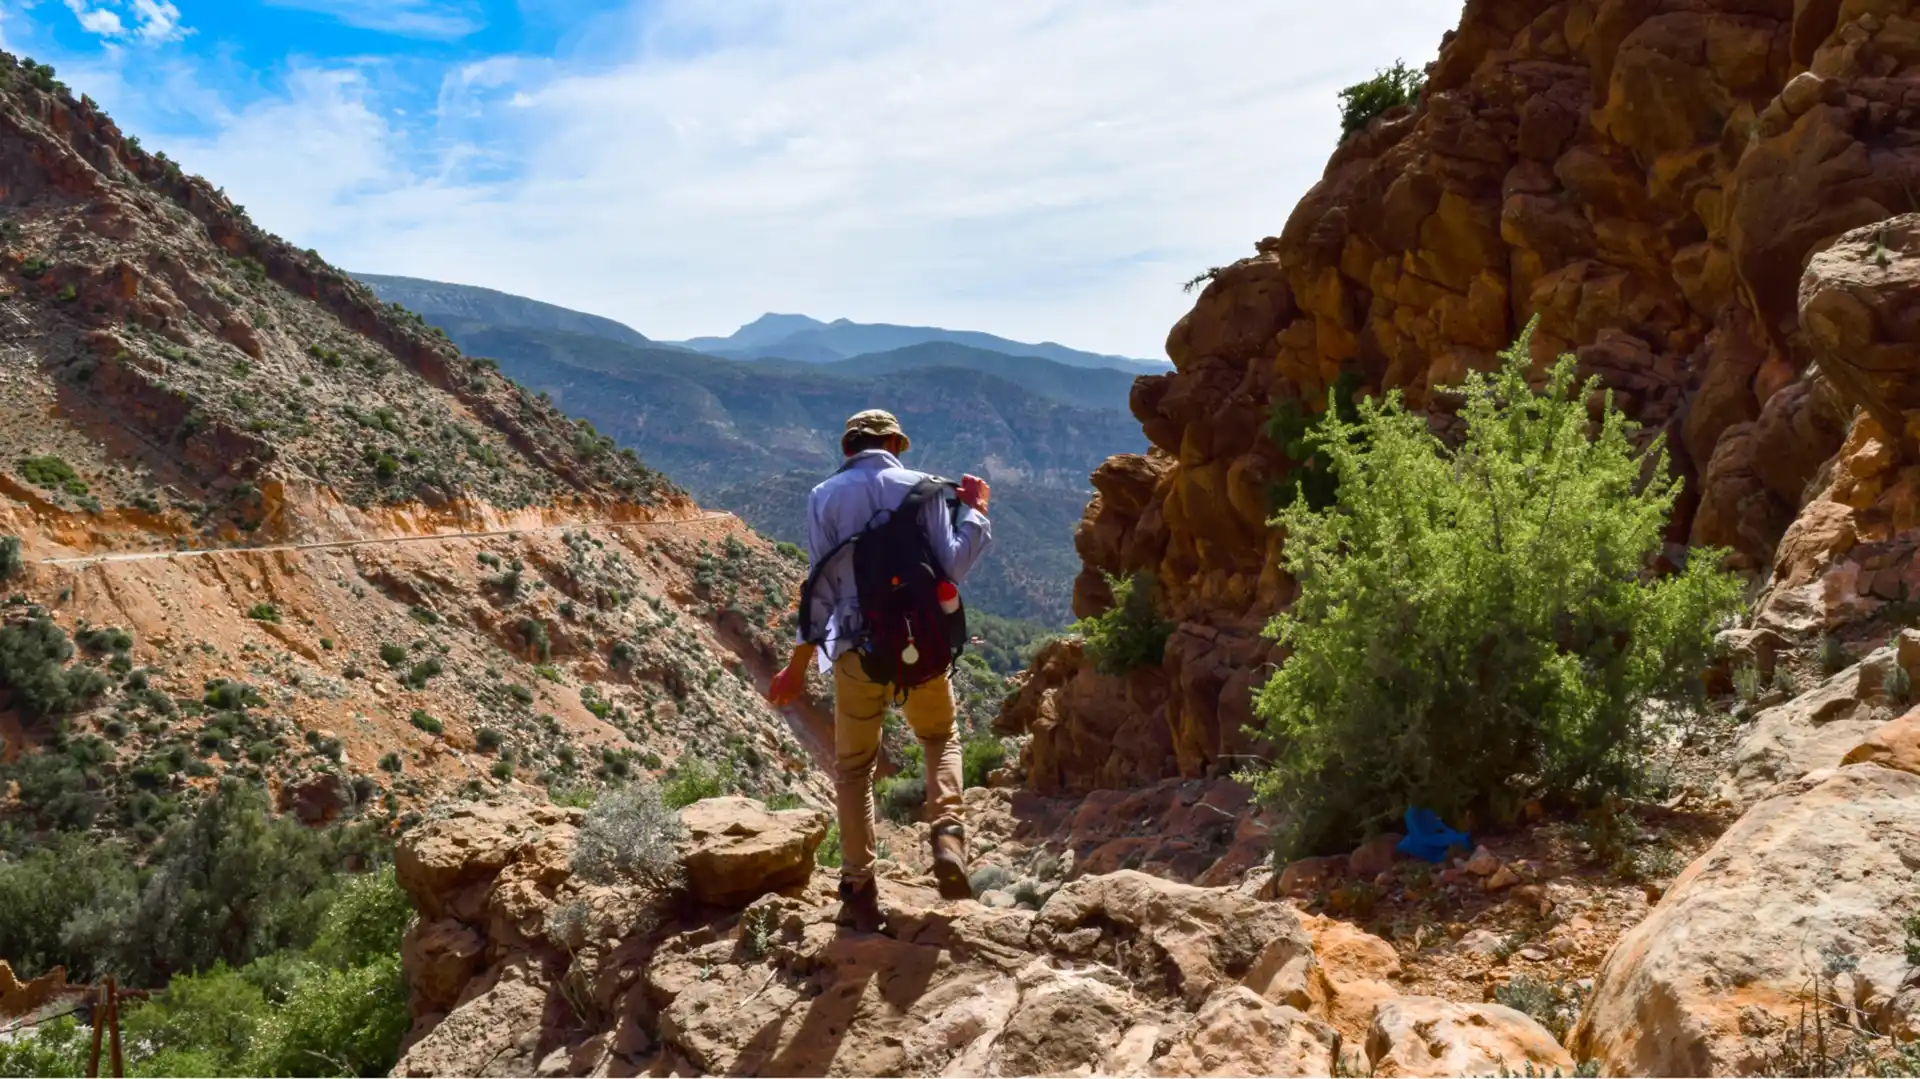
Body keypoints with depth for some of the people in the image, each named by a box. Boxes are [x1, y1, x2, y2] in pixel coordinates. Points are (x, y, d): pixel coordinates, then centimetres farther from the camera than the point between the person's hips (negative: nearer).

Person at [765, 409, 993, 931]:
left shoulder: (824, 497, 3)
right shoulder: (922, 487, 0)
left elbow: (821, 586, 1)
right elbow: (950, 568, -7)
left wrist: (799, 663, 7)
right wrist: (974, 513, 7)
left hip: (857, 651, 0)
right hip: (921, 646, 0)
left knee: (853, 767, 16)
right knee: (940, 738, 25)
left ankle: (859, 892, 13)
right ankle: (948, 836, 1)